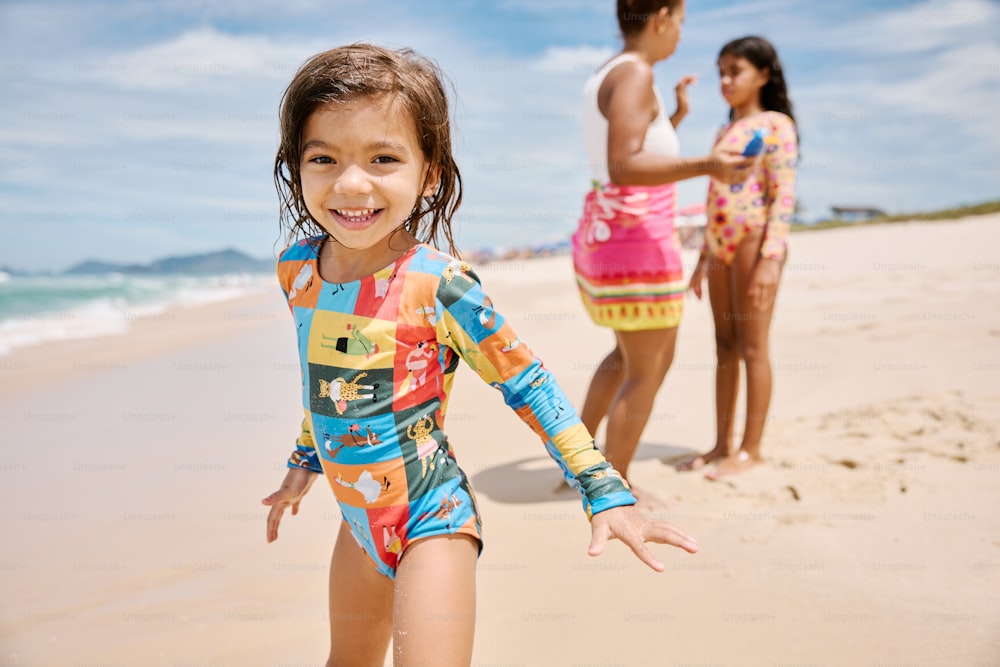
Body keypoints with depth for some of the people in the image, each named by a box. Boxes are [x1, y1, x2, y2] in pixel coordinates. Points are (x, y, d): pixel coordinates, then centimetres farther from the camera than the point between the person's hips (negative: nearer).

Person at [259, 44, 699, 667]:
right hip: (359, 520, 6)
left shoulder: (436, 283, -24)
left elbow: (526, 382, -16)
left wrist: (607, 492, -16)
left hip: (431, 521, -6)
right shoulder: (296, 266, -6)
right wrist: (306, 460, 22)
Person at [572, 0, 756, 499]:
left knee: (633, 352, 26)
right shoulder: (635, 74, -14)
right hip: (638, 239, -10)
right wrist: (704, 166, -35)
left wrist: (678, 115, 26)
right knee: (646, 371, 4)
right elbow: (622, 166, -27)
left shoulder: (602, 77, 15)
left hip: (601, 234, 10)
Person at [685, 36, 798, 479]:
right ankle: (723, 444, 15)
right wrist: (704, 257, 17)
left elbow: (784, 195, -11)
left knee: (752, 347, -3)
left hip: (754, 242, -7)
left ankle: (751, 450, 4)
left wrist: (771, 258, -19)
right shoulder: (725, 132, 19)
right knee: (724, 346, 8)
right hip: (720, 246, 7)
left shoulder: (775, 125, -2)